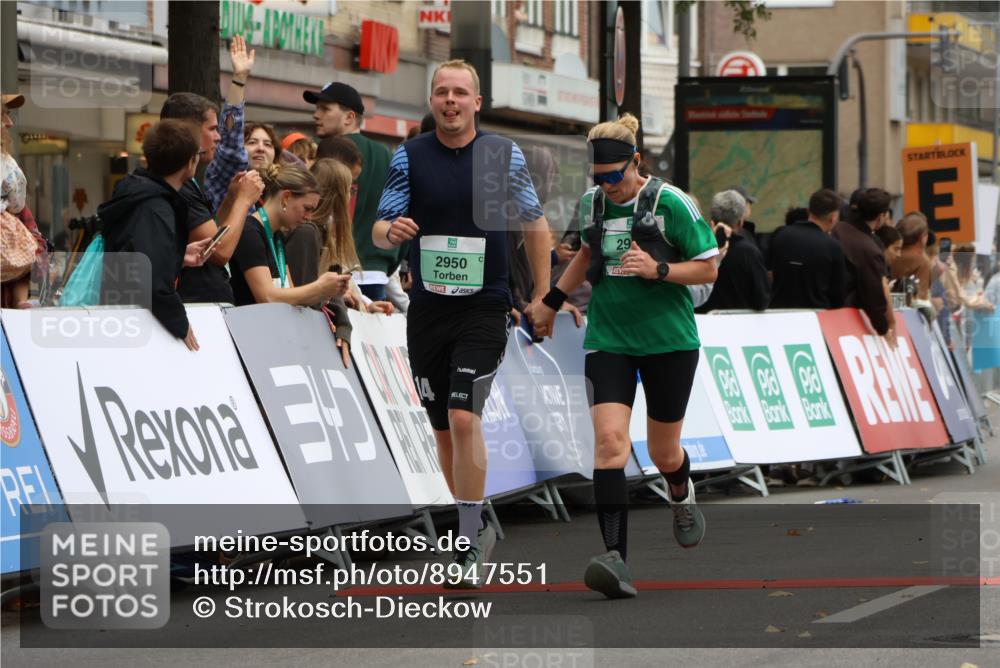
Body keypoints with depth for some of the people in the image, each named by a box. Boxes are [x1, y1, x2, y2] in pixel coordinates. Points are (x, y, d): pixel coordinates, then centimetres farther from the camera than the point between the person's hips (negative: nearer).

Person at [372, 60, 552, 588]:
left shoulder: (504, 155, 1)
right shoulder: (409, 157, 2)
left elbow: (534, 225, 10)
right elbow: (380, 229, 2)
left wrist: (541, 296, 7)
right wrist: (390, 231, -23)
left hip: (484, 306, -3)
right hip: (427, 307, 3)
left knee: (464, 418, -16)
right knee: (443, 428, 9)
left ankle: (469, 547, -13)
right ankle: (475, 526, 28)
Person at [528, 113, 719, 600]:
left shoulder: (670, 203, -11)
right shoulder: (590, 203, 4)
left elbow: (708, 268, -7)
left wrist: (658, 270, -22)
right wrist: (552, 301, 28)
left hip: (668, 340, -3)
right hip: (608, 341, 3)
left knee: (664, 453, 9)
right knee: (609, 439, -18)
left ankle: (682, 501, 48)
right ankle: (615, 559, -26)